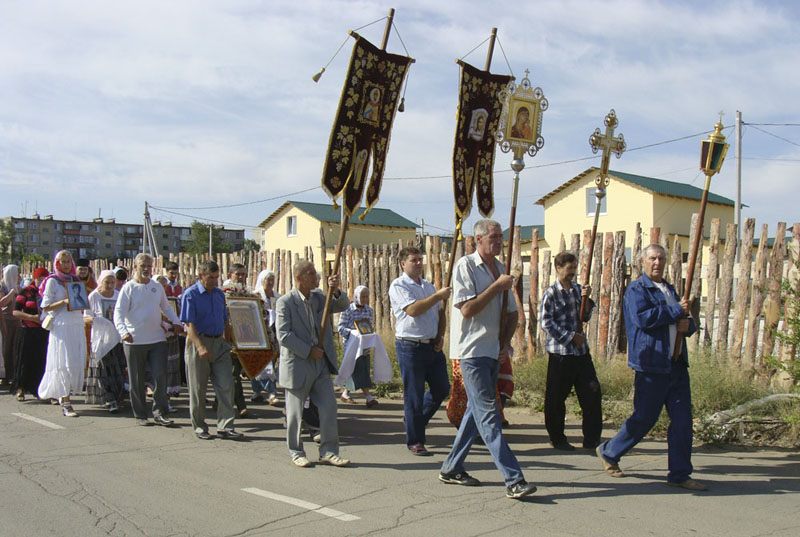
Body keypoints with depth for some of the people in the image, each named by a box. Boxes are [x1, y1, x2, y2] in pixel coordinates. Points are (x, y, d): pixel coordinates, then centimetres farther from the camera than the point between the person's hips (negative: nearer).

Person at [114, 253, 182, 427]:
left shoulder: (157, 287, 10)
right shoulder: (128, 288, -3)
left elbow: (166, 307, 23)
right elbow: (118, 313, -12)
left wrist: (176, 322, 7)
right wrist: (123, 331, -28)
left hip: (157, 339, 3)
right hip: (134, 341, -3)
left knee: (161, 376, -3)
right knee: (137, 380, 6)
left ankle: (160, 413, 6)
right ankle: (140, 415, 17)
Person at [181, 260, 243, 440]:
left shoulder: (219, 294, 11)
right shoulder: (190, 295, -8)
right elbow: (189, 324, -16)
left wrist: (227, 343, 14)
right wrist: (201, 347, -26)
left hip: (219, 343, 5)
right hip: (198, 342, -5)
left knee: (226, 385, -1)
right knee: (198, 388, 4)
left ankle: (225, 427, 3)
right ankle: (199, 427, 16)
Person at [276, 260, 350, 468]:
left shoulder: (319, 297, 7)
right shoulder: (285, 302, -11)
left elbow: (342, 306, 5)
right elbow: (283, 335, -17)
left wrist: (336, 291, -15)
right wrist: (308, 351, -16)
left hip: (321, 363, 6)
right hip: (298, 364, -5)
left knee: (329, 407, 4)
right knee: (295, 412, 6)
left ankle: (328, 452, 14)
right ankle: (296, 453, 20)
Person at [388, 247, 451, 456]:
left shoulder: (428, 285, 16)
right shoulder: (398, 286, -7)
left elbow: (440, 313, 22)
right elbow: (413, 310, -22)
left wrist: (440, 336, 7)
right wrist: (438, 296, -20)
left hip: (432, 346, 7)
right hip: (410, 347, -7)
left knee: (442, 388, 12)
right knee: (414, 395, -1)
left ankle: (418, 420, 34)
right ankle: (415, 441, 10)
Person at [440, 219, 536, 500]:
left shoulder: (500, 269, 15)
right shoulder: (466, 266, -9)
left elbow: (511, 313, 19)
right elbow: (467, 309, -18)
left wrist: (505, 342, 4)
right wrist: (497, 287, -15)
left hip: (493, 351, 8)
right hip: (472, 351, -8)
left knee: (476, 412, 13)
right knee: (489, 415, -9)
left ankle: (451, 469, 24)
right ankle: (513, 480, -11)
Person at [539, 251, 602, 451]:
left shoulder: (577, 289, 11)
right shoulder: (551, 293, -7)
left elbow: (585, 317, 15)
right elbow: (545, 322, -13)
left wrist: (586, 299, -3)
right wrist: (570, 337, -14)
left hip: (581, 350, 6)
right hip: (560, 352, -6)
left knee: (592, 393, 2)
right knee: (556, 398, 4)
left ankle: (592, 438, 11)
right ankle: (557, 438, 19)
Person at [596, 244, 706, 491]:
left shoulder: (670, 290, 20)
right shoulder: (636, 290, -4)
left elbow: (686, 321, 26)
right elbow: (643, 318, -22)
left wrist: (688, 324, 2)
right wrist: (676, 310, -13)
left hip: (677, 364, 7)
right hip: (652, 365, -7)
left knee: (682, 418, 4)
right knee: (644, 418, -1)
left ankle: (680, 474, 12)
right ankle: (609, 452, 20)